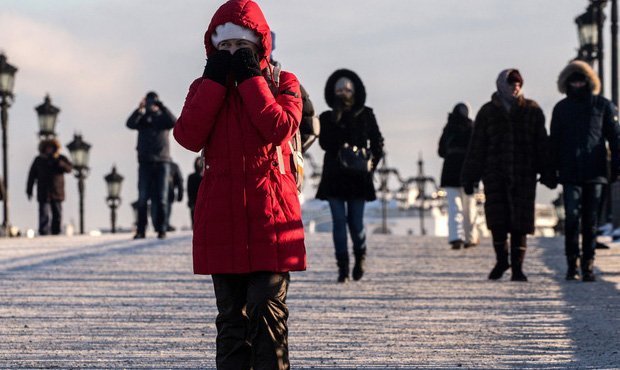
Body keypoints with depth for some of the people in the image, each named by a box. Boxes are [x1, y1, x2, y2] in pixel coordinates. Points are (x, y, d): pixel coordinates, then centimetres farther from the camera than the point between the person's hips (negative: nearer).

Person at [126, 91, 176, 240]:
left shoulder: (163, 117, 10)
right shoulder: (142, 118, 10)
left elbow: (173, 122, -12)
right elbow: (130, 124, -11)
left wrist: (161, 107, -20)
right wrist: (140, 110, -25)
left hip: (162, 162, 0)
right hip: (145, 162, 0)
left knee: (161, 199, -1)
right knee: (142, 198, -4)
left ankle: (161, 229, 1)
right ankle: (141, 230, -4)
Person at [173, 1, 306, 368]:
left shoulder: (282, 83, 6)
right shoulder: (204, 87, 12)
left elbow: (279, 128, -15)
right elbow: (189, 136, -7)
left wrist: (250, 77, -11)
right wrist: (216, 80, -6)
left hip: (269, 211, -3)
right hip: (221, 213, 3)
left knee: (267, 307, -7)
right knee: (231, 311, 7)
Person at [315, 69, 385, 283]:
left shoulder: (365, 115, 7)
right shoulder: (327, 118, 8)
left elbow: (377, 142, 8)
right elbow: (325, 143, -5)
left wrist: (373, 161, -6)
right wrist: (336, 121, -13)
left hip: (358, 175, -1)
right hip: (334, 176, 1)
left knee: (356, 221, -2)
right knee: (339, 221, -4)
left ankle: (360, 257, 26)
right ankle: (343, 267, -2)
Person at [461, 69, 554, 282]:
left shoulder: (532, 111, 8)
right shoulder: (488, 112, 8)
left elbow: (541, 145, 8)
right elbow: (476, 147, 8)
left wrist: (546, 173, 1)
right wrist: (469, 177, 4)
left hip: (523, 176, 0)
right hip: (495, 175, 0)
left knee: (520, 223, -3)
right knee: (497, 218, -5)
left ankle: (517, 267, 4)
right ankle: (502, 260, 16)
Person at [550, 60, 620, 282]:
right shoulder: (561, 108, 10)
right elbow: (554, 141, 13)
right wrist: (552, 170, 7)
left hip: (594, 173, -1)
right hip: (570, 174, 1)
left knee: (591, 221, 2)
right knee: (572, 218, -7)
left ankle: (588, 266, 6)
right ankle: (572, 265, -3)